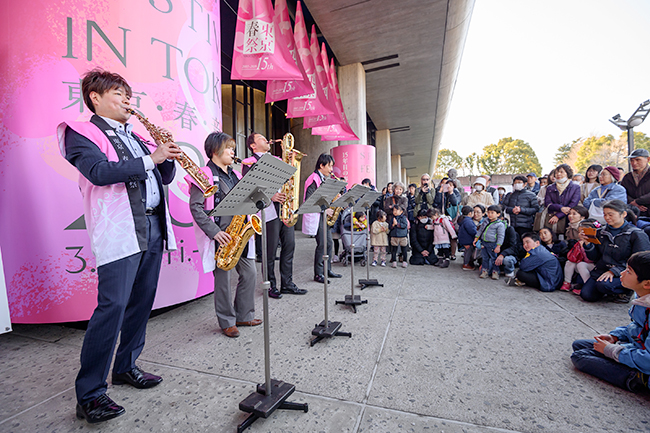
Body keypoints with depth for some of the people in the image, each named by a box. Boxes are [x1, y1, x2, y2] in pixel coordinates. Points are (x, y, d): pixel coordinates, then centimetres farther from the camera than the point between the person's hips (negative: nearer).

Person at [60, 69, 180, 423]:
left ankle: (126, 367, 29)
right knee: (112, 306, -9)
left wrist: (168, 156, 1)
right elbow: (100, 172, -17)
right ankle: (89, 394, 7)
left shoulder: (135, 136, 23)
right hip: (118, 231, -7)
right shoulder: (81, 133, 3)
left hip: (152, 227, 7)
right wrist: (150, 159, -16)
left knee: (142, 302, 11)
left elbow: (164, 176, 20)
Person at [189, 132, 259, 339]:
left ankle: (244, 315, 27)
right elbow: (196, 207, -13)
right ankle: (227, 322, 20)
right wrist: (215, 232, -20)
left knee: (250, 274, 9)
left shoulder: (234, 175, 17)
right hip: (221, 237, -7)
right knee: (224, 279, 2)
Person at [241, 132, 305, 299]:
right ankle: (271, 286, 16)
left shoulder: (277, 160, 23)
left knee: (289, 246, 8)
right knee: (270, 252, 0)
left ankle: (287, 284, 20)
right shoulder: (249, 163, 1)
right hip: (269, 211, -7)